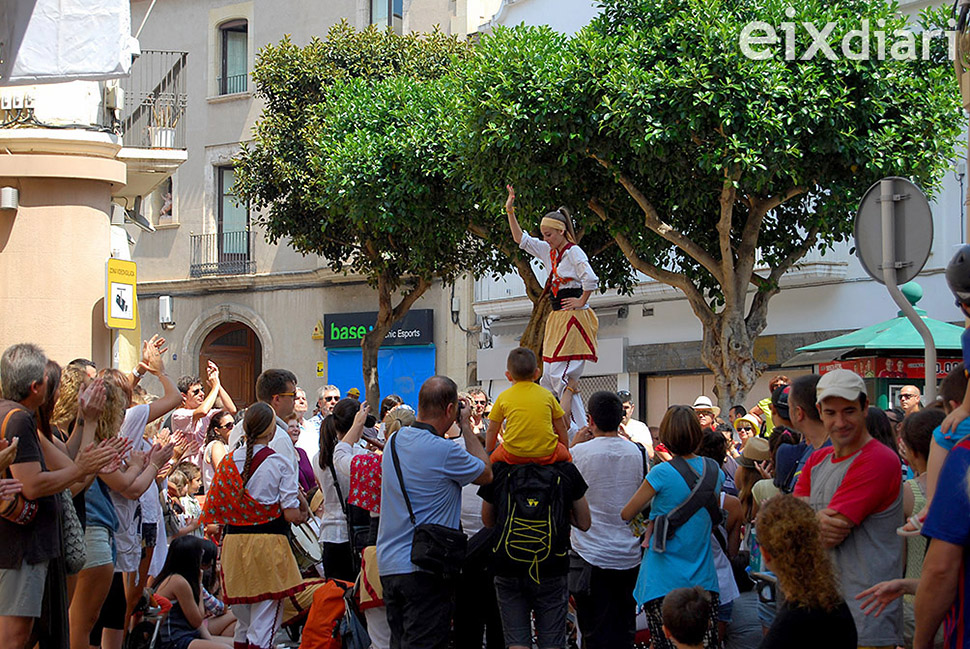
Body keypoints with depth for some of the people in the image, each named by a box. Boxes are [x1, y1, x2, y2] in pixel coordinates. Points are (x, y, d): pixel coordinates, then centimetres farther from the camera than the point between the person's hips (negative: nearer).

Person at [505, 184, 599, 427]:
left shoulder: (574, 252, -10)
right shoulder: (548, 252, 15)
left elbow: (590, 280, -23)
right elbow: (521, 239, 22)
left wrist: (581, 302, -12)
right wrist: (510, 211, 14)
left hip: (574, 318, -9)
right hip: (557, 318, 9)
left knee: (561, 376, -14)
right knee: (548, 375, 4)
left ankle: (580, 432, -12)